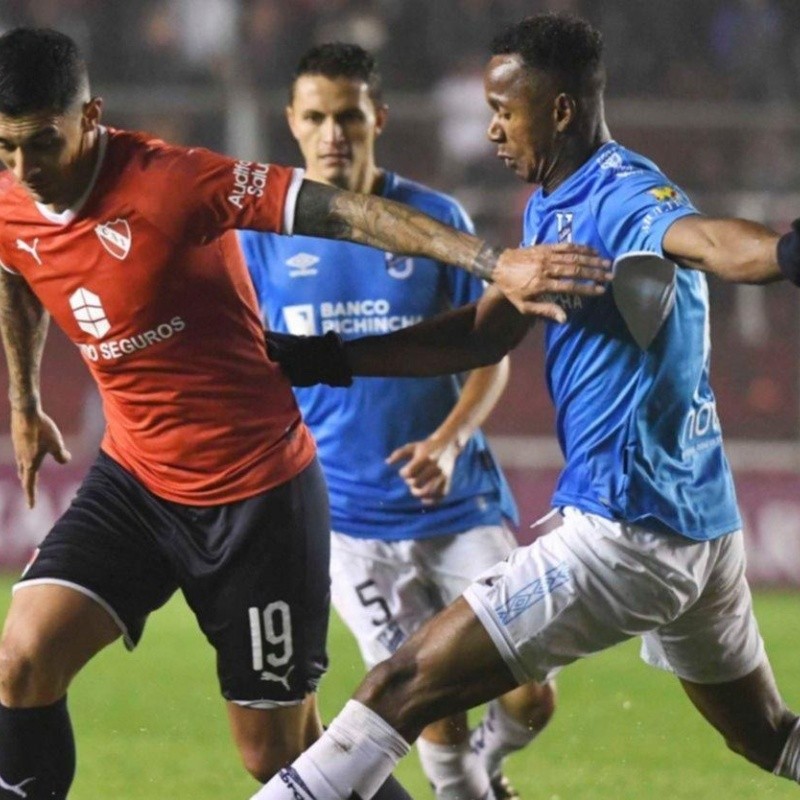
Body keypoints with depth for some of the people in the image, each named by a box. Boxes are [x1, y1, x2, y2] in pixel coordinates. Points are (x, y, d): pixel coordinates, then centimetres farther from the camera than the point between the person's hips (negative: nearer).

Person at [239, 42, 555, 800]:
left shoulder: (436, 218, 0)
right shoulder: (263, 231, 0)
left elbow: (490, 355, 2)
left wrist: (450, 440, -15)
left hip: (456, 500, 1)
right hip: (345, 514, -1)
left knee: (530, 698, -5)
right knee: (434, 711, -10)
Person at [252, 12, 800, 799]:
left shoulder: (621, 196, -18)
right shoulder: (550, 205, 12)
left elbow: (702, 238, -40)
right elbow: (485, 332, 19)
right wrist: (324, 360, 13)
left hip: (627, 533, -11)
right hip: (697, 520, 11)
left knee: (404, 688, -10)